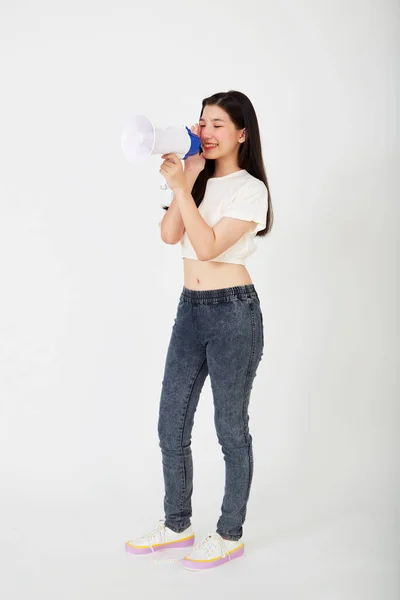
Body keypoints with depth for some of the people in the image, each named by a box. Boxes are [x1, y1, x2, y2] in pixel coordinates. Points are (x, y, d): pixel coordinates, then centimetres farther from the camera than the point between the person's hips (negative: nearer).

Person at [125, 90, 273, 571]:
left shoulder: (250, 189, -8)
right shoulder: (200, 181, 12)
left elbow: (208, 247, -19)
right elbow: (170, 234, -3)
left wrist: (181, 188, -21)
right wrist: (187, 179, -8)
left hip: (233, 312, -7)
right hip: (190, 310, 7)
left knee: (231, 428, 4)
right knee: (171, 425, 11)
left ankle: (230, 535, 20)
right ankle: (177, 525, 27)